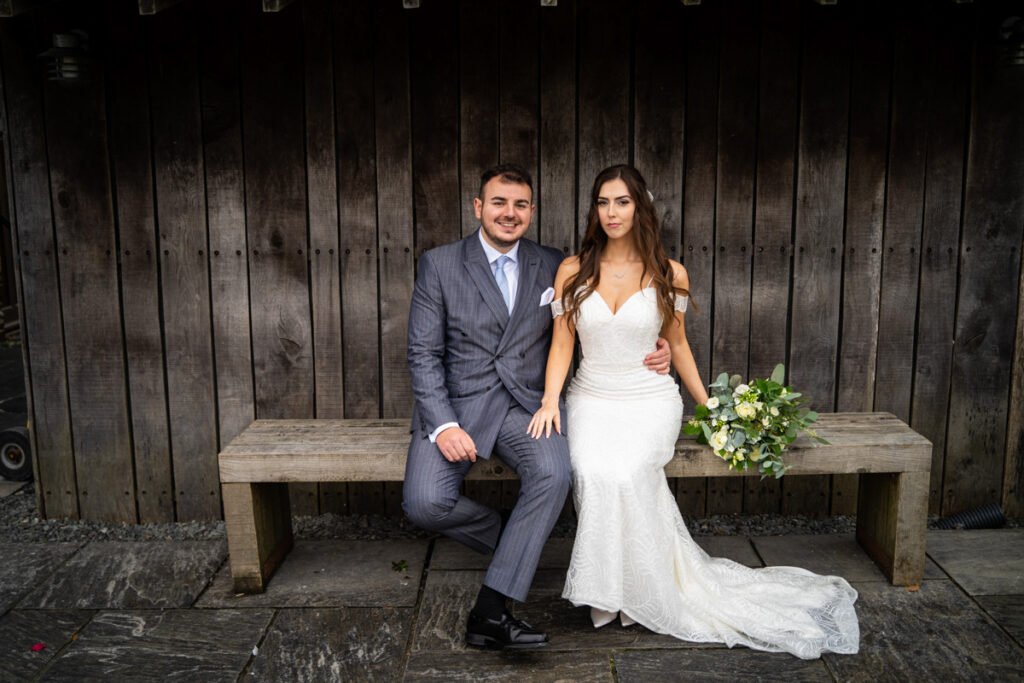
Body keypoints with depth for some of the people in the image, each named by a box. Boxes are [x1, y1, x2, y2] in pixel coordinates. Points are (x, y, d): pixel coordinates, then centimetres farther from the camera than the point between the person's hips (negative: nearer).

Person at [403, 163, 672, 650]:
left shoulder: (553, 267, 8)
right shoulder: (439, 264, 1)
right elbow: (423, 354, -2)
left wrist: (653, 350, -6)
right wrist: (443, 425, -16)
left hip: (524, 404, 1)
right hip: (456, 403, -1)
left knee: (554, 473, -29)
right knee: (425, 503, -23)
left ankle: (490, 612, -20)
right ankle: (514, 542, 7)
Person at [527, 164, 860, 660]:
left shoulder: (669, 275, 1)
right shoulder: (573, 271, 3)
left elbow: (677, 345, 11)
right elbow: (562, 344, 3)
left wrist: (708, 408, 13)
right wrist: (550, 400, -11)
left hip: (650, 400, -1)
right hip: (592, 398, 1)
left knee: (624, 473, -30)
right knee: (592, 473, -29)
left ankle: (643, 589, -6)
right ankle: (607, 588, -7)